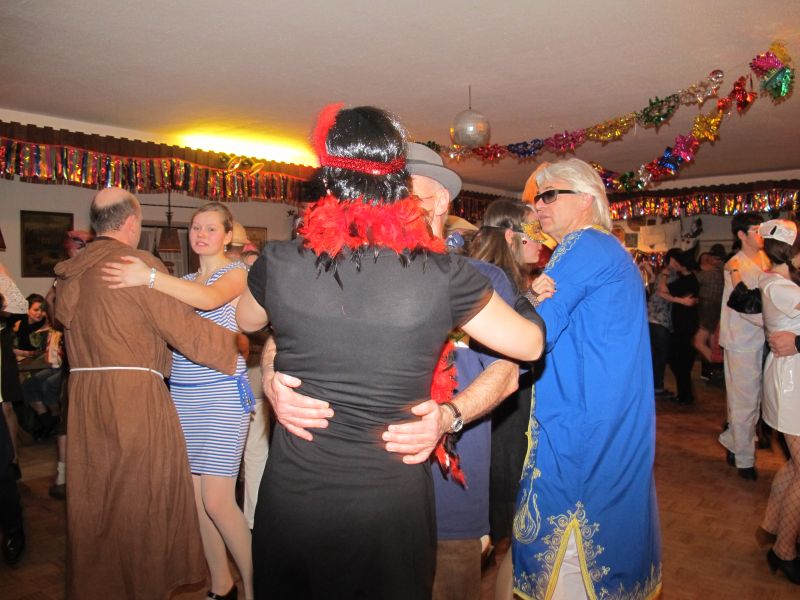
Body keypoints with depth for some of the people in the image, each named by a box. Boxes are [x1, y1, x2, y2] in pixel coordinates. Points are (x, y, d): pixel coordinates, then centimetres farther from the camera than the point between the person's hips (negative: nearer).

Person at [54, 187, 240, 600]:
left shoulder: (70, 273, 10)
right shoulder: (139, 264, -12)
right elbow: (185, 329, -15)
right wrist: (239, 342, -4)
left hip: (84, 393, 7)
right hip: (135, 394, -7)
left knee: (92, 500, 18)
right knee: (141, 501, 5)